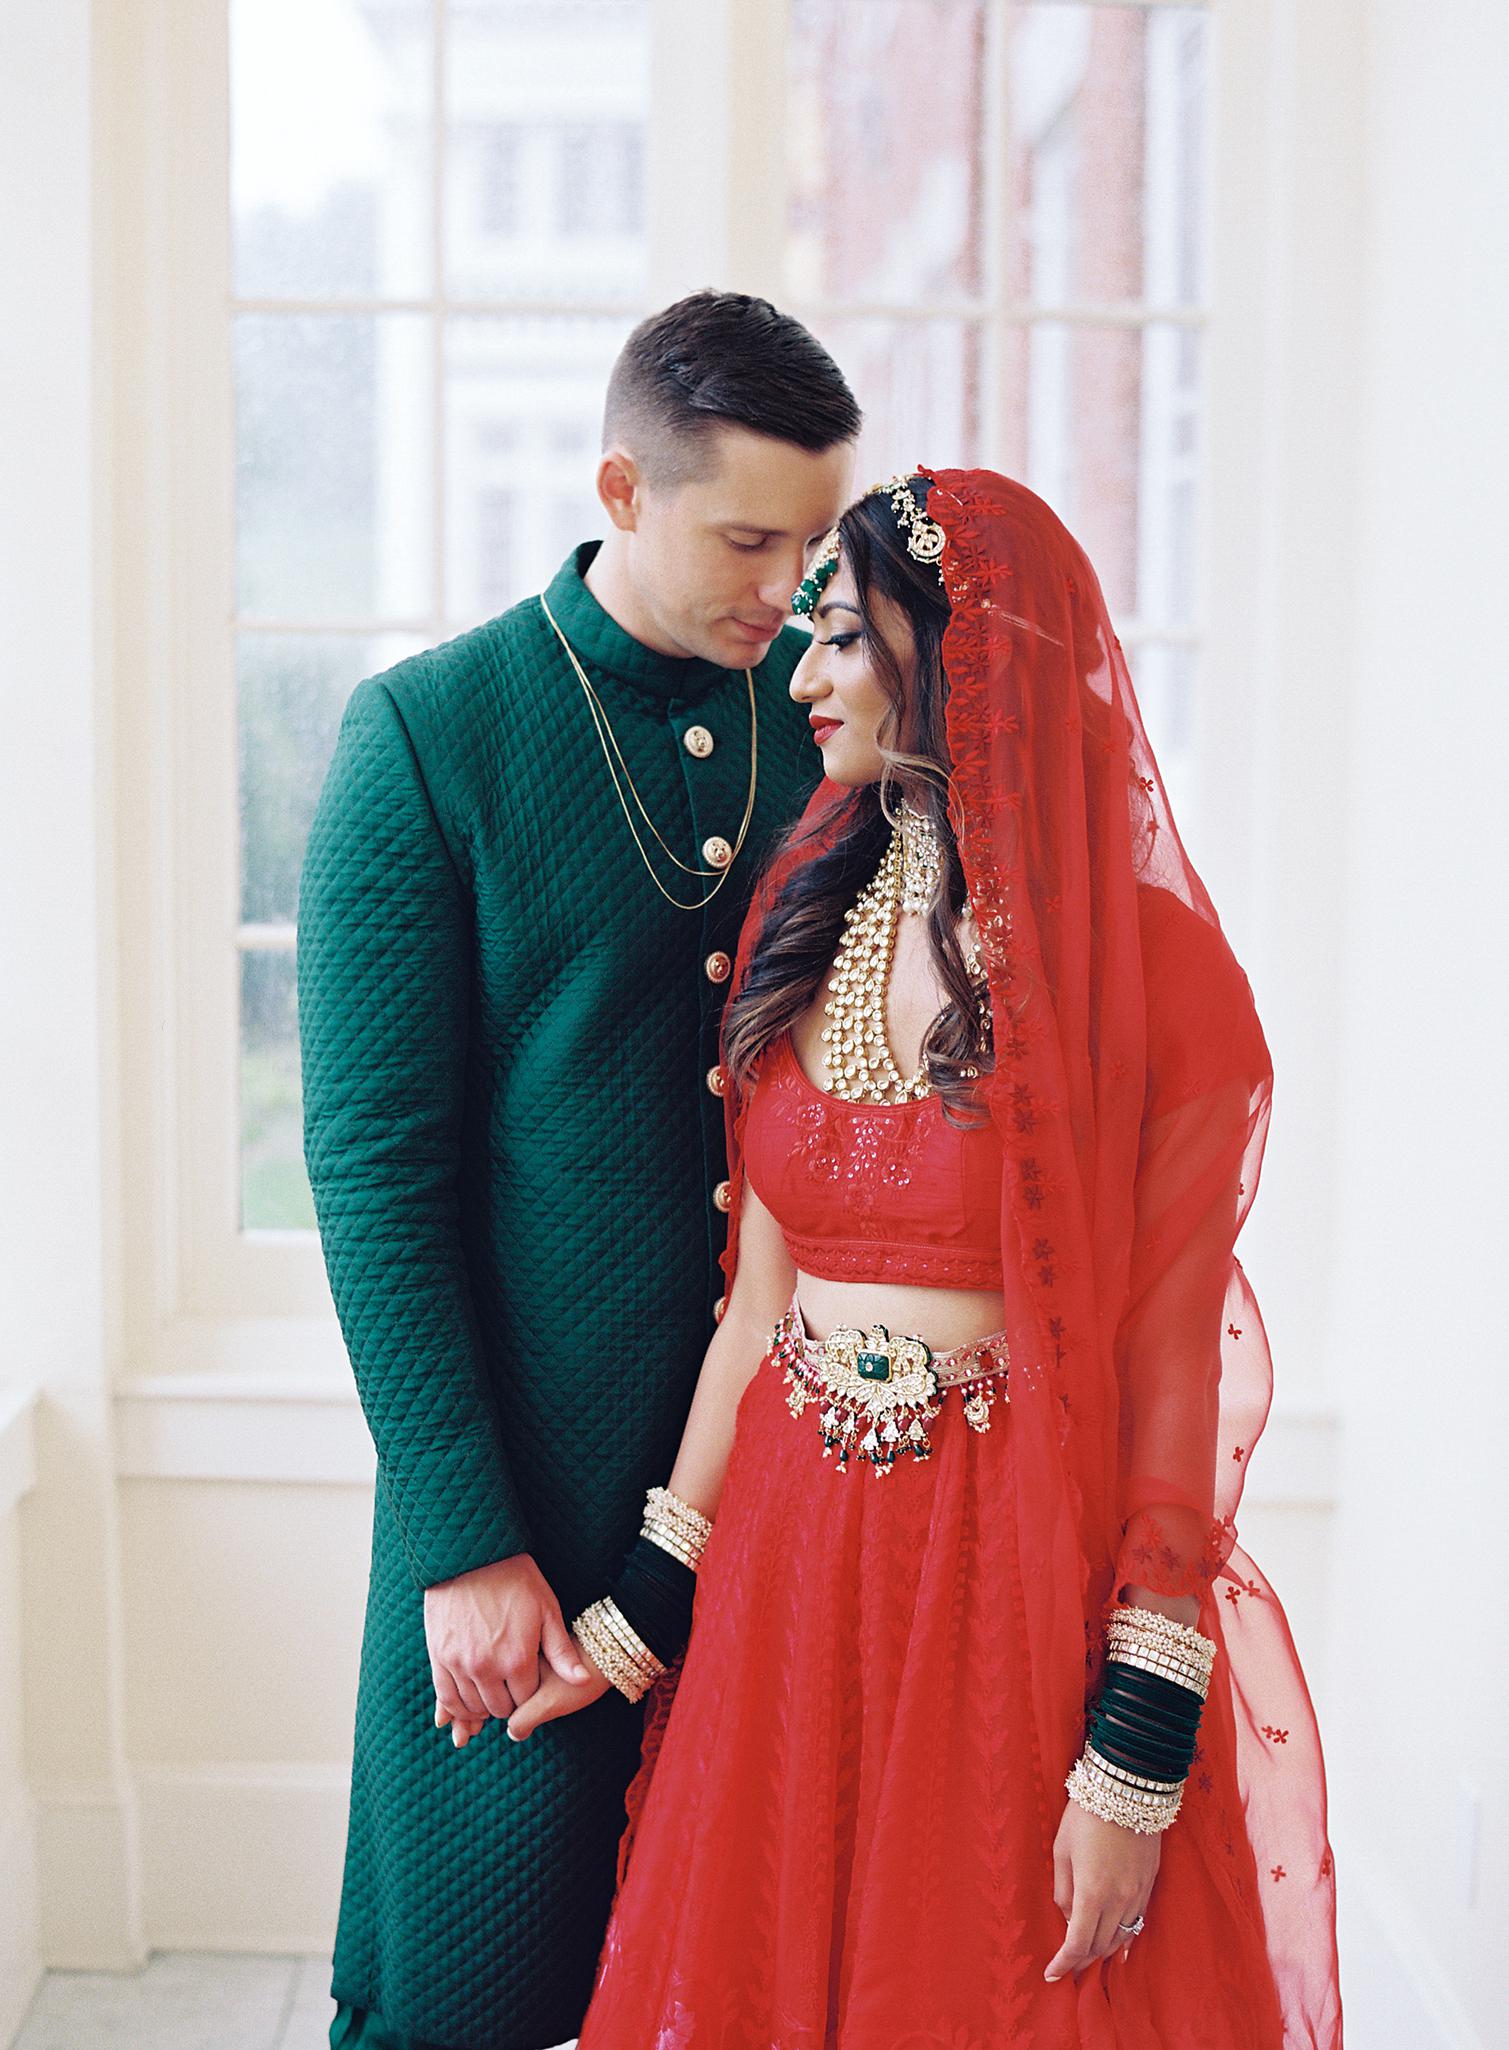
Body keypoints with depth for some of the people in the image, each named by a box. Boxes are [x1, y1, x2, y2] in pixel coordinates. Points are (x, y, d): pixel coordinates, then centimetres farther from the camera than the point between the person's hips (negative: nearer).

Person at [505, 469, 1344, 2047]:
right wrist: (641, 1618, 7)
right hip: (787, 1556, 5)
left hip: (1021, 1569, -5)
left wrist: (1138, 1762, -14)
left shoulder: (1148, 966, -9)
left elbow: (1170, 1373, -11)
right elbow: (756, 1306, 7)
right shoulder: (802, 930, 7)